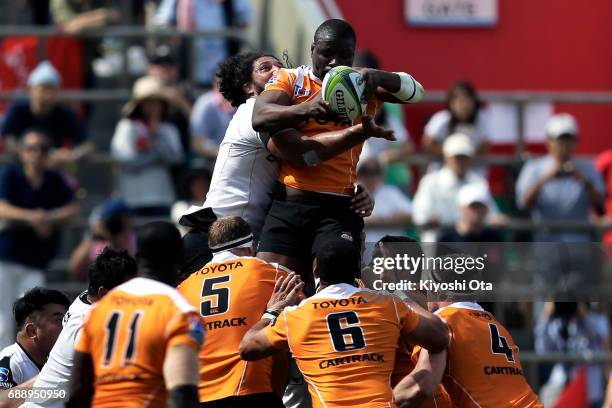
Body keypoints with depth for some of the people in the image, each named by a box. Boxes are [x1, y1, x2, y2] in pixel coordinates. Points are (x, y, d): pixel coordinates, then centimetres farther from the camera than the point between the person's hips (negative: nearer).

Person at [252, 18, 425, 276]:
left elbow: (414, 92, -2)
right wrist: (306, 109, -28)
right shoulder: (290, 80, 8)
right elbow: (260, 118, -9)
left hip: (338, 207, 0)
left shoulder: (361, 85, 11)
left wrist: (378, 77, -23)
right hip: (289, 202, 0)